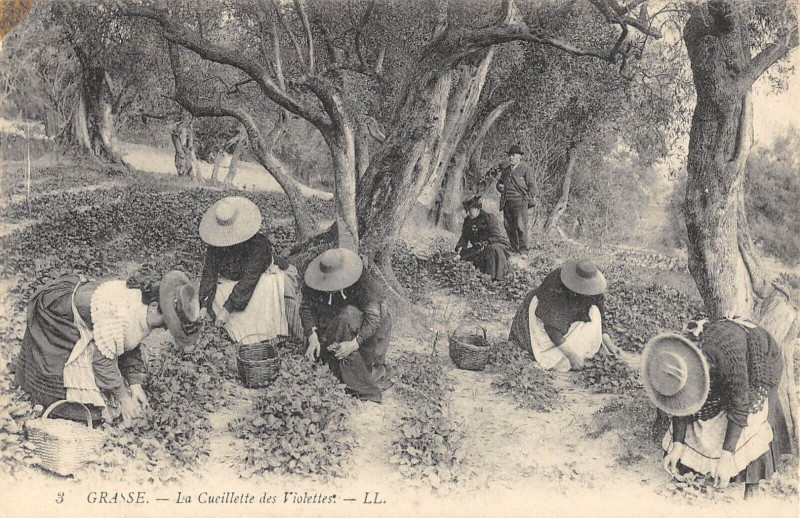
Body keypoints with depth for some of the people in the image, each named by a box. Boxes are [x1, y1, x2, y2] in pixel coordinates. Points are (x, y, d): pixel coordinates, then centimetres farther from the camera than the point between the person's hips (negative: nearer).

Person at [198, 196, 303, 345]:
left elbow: (249, 279, -35)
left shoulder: (258, 244, -31)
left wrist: (227, 308, -38)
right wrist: (204, 306, -27)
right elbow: (209, 273, -13)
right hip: (232, 282, 5)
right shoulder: (214, 246, -15)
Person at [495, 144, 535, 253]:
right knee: (509, 227, 5)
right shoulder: (505, 170, 18)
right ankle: (514, 248, 15)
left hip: (520, 202, -6)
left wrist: (528, 199, -8)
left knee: (521, 226, -11)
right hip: (507, 203, 6)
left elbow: (531, 186, 0)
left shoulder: (525, 169, 1)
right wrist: (499, 186, 5)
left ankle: (523, 249, -5)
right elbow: (499, 182, 29)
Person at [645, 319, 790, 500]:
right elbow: (681, 405, -14)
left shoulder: (726, 356, -46)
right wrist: (676, 447, -16)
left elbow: (739, 409, -38)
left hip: (762, 359, -5)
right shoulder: (676, 358, -28)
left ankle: (753, 485, -5)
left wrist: (725, 459, -35)